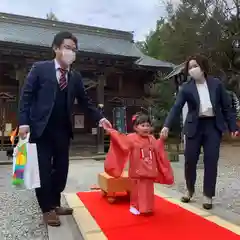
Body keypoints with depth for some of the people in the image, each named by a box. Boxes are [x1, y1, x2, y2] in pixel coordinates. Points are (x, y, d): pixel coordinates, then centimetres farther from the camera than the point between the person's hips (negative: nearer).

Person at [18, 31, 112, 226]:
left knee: (61, 168, 10)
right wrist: (24, 122, -13)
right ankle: (47, 208, 19)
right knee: (44, 170, 3)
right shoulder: (40, 68, 0)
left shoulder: (76, 77, 10)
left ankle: (55, 204, 28)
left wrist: (100, 118, -3)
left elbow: (85, 101, 10)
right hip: (42, 128, -4)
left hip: (63, 130, 4)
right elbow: (26, 96, -3)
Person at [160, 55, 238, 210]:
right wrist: (167, 126, -23)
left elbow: (226, 106, 4)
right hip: (195, 126, 0)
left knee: (211, 161, 1)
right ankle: (190, 190, 28)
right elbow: (177, 107, -10)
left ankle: (208, 195, 16)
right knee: (190, 160, 4)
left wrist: (233, 126, 0)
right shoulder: (186, 88, -2)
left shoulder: (216, 83, 1)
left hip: (213, 125, 0)